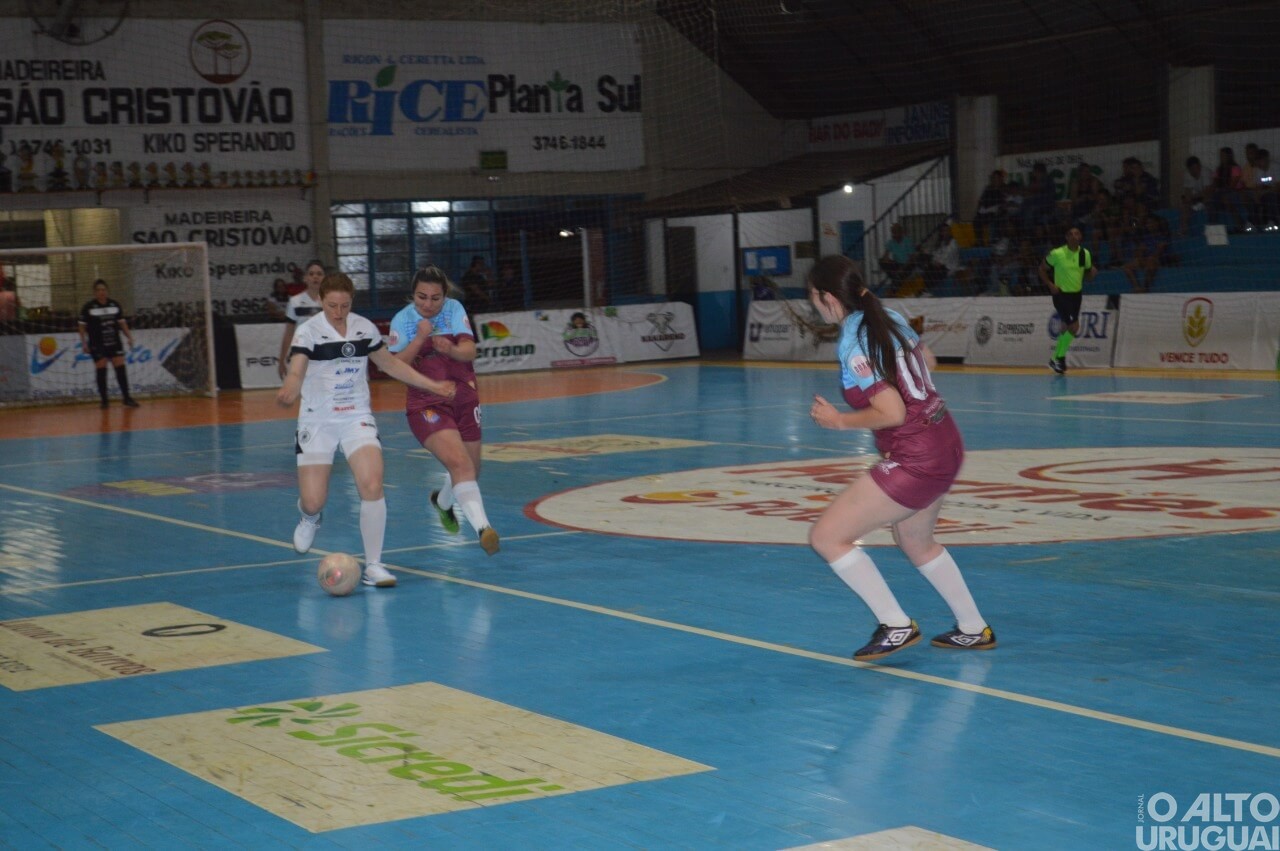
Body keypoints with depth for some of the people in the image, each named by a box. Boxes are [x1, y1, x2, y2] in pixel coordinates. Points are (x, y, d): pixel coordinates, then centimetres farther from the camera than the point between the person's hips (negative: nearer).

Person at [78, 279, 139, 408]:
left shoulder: (115, 305, 5)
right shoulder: (88, 307, -6)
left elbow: (122, 323, 12)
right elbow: (82, 326, -2)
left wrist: (129, 337, 3)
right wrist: (84, 343, -9)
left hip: (114, 343, 3)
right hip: (97, 345, -3)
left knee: (120, 368, -1)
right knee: (101, 370, -1)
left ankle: (126, 397, 6)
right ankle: (104, 400, 6)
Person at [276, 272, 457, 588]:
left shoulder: (365, 328, 1)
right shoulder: (308, 331, -12)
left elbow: (390, 364, 16)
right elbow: (295, 373, -25)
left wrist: (433, 385, 15)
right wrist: (287, 393, -49)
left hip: (357, 418, 2)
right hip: (317, 422, -2)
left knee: (372, 486, -18)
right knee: (313, 501, -6)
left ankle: (373, 566, -6)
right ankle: (310, 517, 36)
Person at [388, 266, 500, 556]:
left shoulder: (455, 309, -1)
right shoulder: (402, 320, -4)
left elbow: (469, 351, -13)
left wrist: (451, 350, -34)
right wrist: (420, 339, -24)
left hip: (464, 398, 4)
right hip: (426, 404, -4)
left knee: (470, 473, 14)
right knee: (459, 463, -26)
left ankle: (443, 501, 48)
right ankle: (483, 527, -36)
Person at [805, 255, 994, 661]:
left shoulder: (853, 345, -20)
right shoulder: (888, 317, 5)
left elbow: (892, 413, -23)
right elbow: (927, 360, 21)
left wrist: (840, 420, -10)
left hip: (915, 460, -10)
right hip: (945, 444, 10)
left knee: (826, 537, -4)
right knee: (915, 542, 30)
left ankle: (896, 626, 0)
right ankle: (974, 630, 39)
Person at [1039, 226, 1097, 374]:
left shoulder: (1085, 254, -1)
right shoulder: (1057, 254, -14)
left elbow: (1088, 274, 11)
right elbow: (1042, 269, -3)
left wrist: (1093, 273, -12)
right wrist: (1050, 285, -14)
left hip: (1077, 294, 6)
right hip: (1061, 294, -6)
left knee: (1067, 328, 13)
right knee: (1074, 326, -16)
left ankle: (1057, 359, 28)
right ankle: (1059, 359, -2)